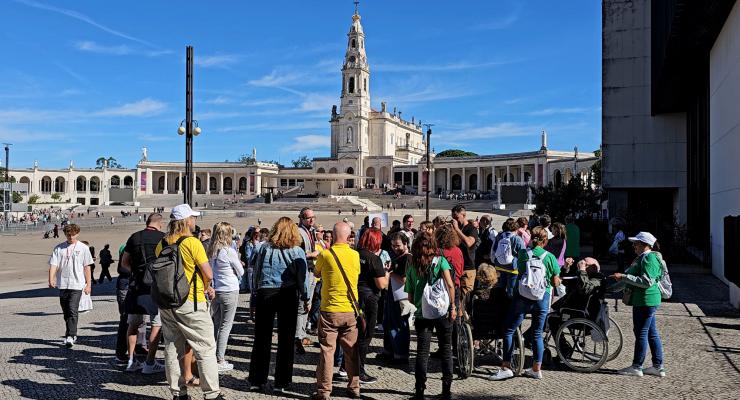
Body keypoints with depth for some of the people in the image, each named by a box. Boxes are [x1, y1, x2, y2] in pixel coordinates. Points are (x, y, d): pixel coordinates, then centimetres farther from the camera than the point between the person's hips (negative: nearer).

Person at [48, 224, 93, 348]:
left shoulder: (83, 248, 3)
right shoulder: (59, 248, 7)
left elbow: (87, 267, 5)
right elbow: (53, 264, 0)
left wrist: (88, 284, 4)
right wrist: (51, 279, -16)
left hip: (77, 285, -3)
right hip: (63, 285, 3)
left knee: (72, 311, -13)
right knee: (66, 312, 12)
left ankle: (70, 336, -12)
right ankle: (72, 334, 27)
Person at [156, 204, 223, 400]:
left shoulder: (161, 244, 5)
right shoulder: (192, 242, -13)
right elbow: (208, 274, -14)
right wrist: (206, 286, 9)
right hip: (190, 303, -6)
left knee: (173, 348, 14)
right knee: (206, 348, 2)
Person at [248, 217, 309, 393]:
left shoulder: (264, 248, 3)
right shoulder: (297, 251, -4)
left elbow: (256, 272, 6)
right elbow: (302, 277, -4)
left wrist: (256, 293, 13)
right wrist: (305, 298, 6)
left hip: (264, 293, 2)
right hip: (288, 295, -2)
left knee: (262, 338, 10)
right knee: (286, 339, 8)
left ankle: (257, 380, 16)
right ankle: (281, 382, 12)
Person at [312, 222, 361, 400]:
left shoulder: (325, 255, -10)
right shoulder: (356, 255, -3)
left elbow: (316, 273, 7)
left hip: (330, 310, -3)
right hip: (351, 310, 3)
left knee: (327, 349, 5)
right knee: (351, 350, 14)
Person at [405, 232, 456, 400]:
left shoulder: (411, 266, 4)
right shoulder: (440, 260, 0)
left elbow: (410, 296, 5)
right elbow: (450, 285, -11)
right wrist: (453, 306, -4)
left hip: (421, 313, 1)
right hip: (442, 311, 0)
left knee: (422, 352, 5)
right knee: (446, 350, 11)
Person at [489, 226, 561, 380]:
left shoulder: (522, 254, 0)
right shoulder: (550, 257, -1)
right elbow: (555, 282, 2)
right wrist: (558, 281, 23)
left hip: (523, 297, -1)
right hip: (542, 298, 1)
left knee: (508, 331, 6)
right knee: (537, 334, 13)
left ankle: (506, 367, 2)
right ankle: (536, 369, 20)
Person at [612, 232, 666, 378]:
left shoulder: (649, 258, -16)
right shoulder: (643, 257, 16)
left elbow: (647, 282, -25)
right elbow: (633, 278, 28)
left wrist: (623, 277, -23)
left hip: (646, 301, -10)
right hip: (646, 301, 10)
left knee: (641, 333, -3)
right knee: (652, 333, 13)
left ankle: (637, 367, 5)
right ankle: (658, 367, 19)